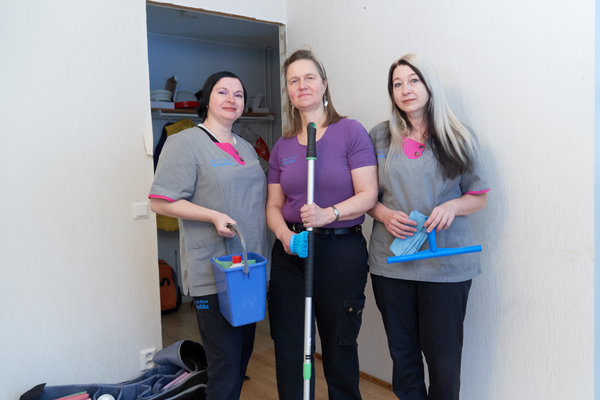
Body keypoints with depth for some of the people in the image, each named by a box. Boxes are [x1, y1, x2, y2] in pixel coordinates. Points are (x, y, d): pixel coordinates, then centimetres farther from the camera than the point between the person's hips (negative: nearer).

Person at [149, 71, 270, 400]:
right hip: (213, 273, -7)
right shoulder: (186, 142, -7)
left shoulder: (245, 147, 16)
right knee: (225, 361, -3)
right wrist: (213, 217, -21)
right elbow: (160, 201, -12)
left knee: (244, 352, 17)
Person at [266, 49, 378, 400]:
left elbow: (368, 195, -10)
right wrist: (284, 233, -10)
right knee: (288, 347, 9)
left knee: (340, 345, 11)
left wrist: (328, 214, -25)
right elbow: (274, 205, 11)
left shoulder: (350, 132, -4)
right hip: (290, 253, 4)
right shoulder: (282, 147, 11)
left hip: (342, 249, -4)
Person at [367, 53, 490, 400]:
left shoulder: (458, 137, 3)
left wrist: (452, 206, -13)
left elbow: (480, 197, 7)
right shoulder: (379, 137, 7)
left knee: (444, 357, 5)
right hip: (391, 260, 2)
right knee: (402, 353, 13)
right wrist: (385, 215, -10)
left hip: (446, 263, -1)